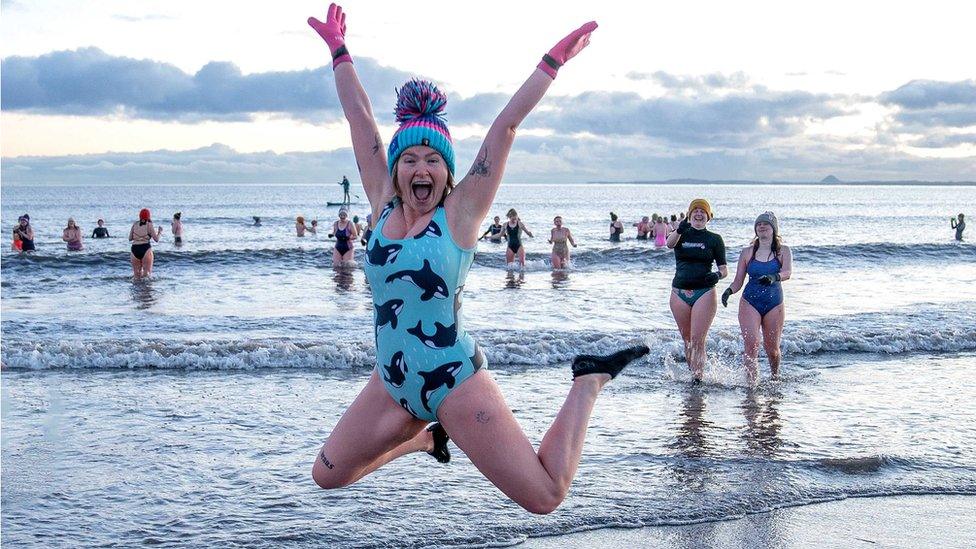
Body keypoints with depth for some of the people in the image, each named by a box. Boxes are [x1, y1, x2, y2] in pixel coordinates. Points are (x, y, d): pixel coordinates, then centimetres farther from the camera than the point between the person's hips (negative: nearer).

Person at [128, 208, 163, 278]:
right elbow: (156, 239, -1)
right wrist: (160, 231, 17)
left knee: (136, 273, 12)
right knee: (147, 273, -2)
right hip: (145, 249, -3)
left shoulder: (135, 224, 8)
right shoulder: (149, 225, -2)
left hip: (135, 249, 3)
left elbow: (130, 238, 12)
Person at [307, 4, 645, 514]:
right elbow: (360, 120, 7)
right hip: (391, 382, 5)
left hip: (455, 382, -5)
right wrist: (339, 51, 13)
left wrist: (552, 62, -13)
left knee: (545, 497, -6)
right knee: (326, 475, 13)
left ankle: (588, 382, 17)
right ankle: (425, 436, 33)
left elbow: (504, 127, -12)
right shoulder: (383, 206, 2)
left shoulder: (460, 212, -8)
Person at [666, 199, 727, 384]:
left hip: (704, 293, -2)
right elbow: (669, 243, -16)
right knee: (687, 339, 9)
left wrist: (718, 275, -19)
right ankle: (694, 373, 23)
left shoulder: (714, 239, 5)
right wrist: (680, 230, -38)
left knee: (697, 340, -11)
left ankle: (698, 379, -9)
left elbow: (724, 268, 5)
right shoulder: (681, 235, 8)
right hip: (679, 293, 2)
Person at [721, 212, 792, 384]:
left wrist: (774, 277, -39)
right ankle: (752, 383, -13)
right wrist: (729, 291, -16)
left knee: (772, 348, 8)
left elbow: (787, 272, -17)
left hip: (774, 304, 0)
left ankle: (775, 377, 35)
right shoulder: (747, 252, 6)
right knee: (751, 345, -15)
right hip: (750, 302, 0)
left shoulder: (783, 251, 2)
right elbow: (738, 281, 6)